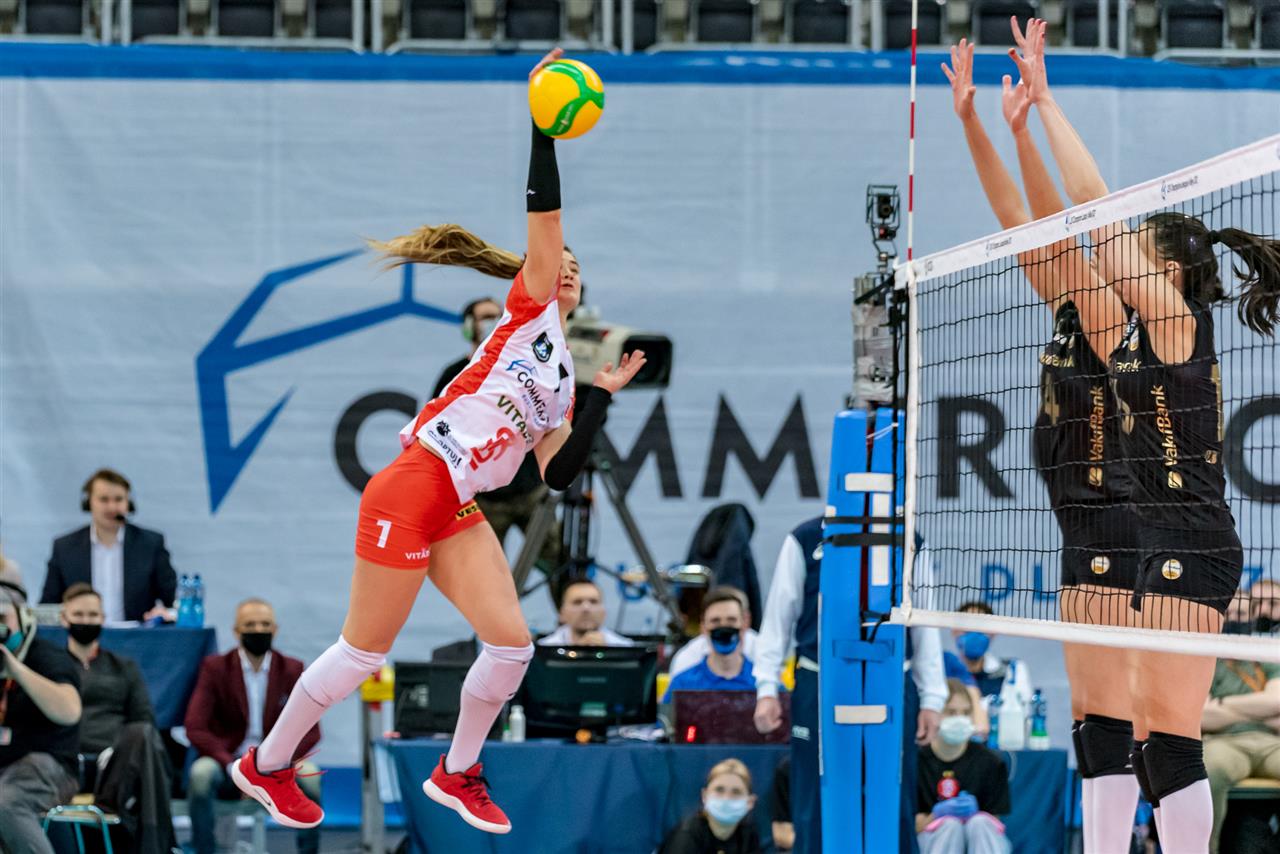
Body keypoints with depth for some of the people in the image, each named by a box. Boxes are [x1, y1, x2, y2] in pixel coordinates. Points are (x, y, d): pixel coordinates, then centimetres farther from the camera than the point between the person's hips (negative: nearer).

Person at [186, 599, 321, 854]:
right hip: (226, 762, -1)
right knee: (201, 773, -35)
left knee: (309, 774, -31)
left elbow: (311, 731, -1)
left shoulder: (292, 670, 4)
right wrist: (233, 765, -23)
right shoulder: (215, 668, 0)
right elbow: (195, 729, -8)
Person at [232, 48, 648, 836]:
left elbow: (559, 474, 10)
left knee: (512, 644, -1)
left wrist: (602, 397, 7)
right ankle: (266, 765, 17)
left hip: (461, 513, 8)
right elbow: (544, 214, -12)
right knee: (365, 652, 0)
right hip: (410, 492, -8)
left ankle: (457, 773, 20)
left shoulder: (560, 383, 19)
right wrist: (544, 125, -16)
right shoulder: (526, 313, 0)